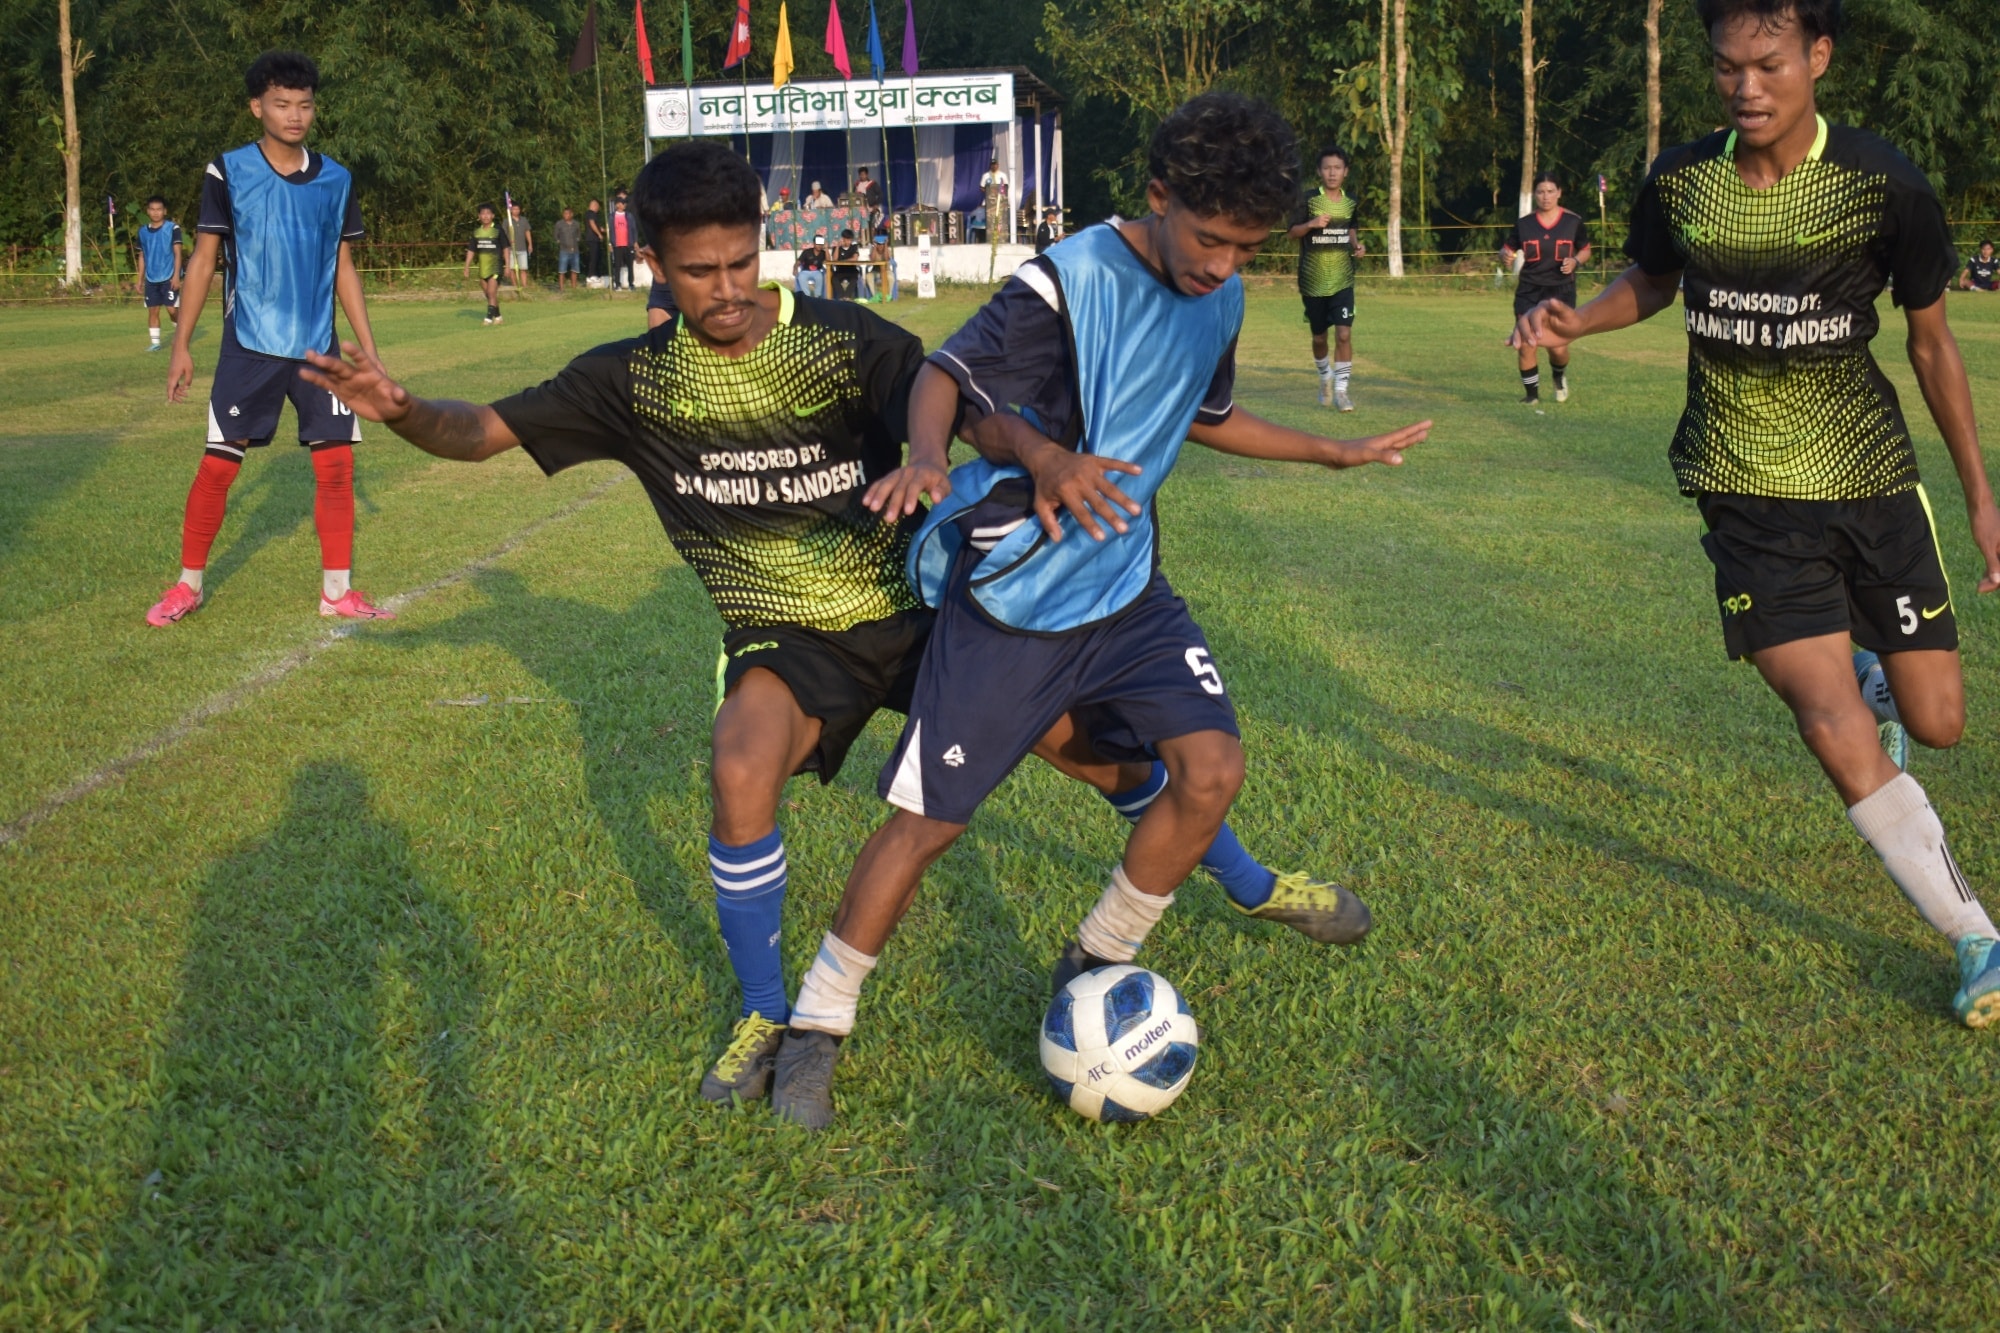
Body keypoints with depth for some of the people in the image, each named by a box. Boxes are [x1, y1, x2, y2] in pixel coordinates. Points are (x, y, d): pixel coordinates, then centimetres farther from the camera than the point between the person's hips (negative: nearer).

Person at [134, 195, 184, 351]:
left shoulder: (172, 228, -5)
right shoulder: (143, 231, 9)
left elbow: (177, 253, -6)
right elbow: (142, 256, 15)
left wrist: (176, 275, -13)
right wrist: (140, 279, 11)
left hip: (169, 277, -5)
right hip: (151, 279, 5)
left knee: (172, 309, -7)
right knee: (152, 310, 4)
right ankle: (154, 342, 10)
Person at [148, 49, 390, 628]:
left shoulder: (336, 180, 5)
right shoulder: (227, 173, -4)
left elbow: (344, 270, 10)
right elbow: (203, 260, 0)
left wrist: (370, 350, 6)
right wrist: (181, 345, -3)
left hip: (318, 348, 3)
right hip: (249, 348, -2)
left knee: (336, 462, -1)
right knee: (218, 465, -1)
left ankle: (337, 591, 9)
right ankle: (188, 585, 15)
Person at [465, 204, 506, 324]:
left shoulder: (498, 230, -4)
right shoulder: (476, 231, 6)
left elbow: (505, 248, 1)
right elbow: (471, 251, 11)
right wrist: (467, 267, 7)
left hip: (495, 266, -5)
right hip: (482, 267, 5)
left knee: (492, 293, -13)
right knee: (487, 295, 9)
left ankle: (489, 317, -12)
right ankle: (497, 316, 21)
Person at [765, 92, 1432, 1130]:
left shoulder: (1221, 299, 5)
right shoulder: (1067, 283, -18)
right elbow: (947, 378, -19)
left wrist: (1333, 453, 27)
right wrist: (928, 458, -40)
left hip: (1125, 586, 6)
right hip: (1011, 597, -6)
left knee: (1211, 765, -8)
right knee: (931, 816, -3)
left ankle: (1096, 967, 14)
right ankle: (818, 1023, 15)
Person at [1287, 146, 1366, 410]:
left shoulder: (1351, 202, 5)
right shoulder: (1308, 200, -6)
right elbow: (1291, 232, -3)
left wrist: (1357, 245, -1)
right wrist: (1311, 224, -21)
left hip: (1342, 280, 1)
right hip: (1313, 281, -1)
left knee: (1344, 334, -13)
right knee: (1319, 337, 11)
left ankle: (1340, 390, -7)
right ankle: (1325, 377, 38)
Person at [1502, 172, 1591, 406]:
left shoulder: (1573, 222, 1)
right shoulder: (1523, 224, 2)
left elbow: (1586, 250, 12)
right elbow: (1507, 249, 8)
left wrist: (1575, 260, -10)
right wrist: (1505, 255, -16)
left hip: (1561, 291, -1)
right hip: (1528, 292, 1)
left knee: (1557, 347, -7)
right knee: (1526, 345, -7)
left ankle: (1559, 377, 29)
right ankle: (1532, 393, 13)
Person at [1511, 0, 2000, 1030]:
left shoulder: (1884, 184, -12)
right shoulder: (1679, 181, -8)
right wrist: (1575, 319, -6)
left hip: (1872, 480, 0)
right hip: (1749, 491, 0)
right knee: (1838, 735, -11)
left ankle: (1871, 676, 44)